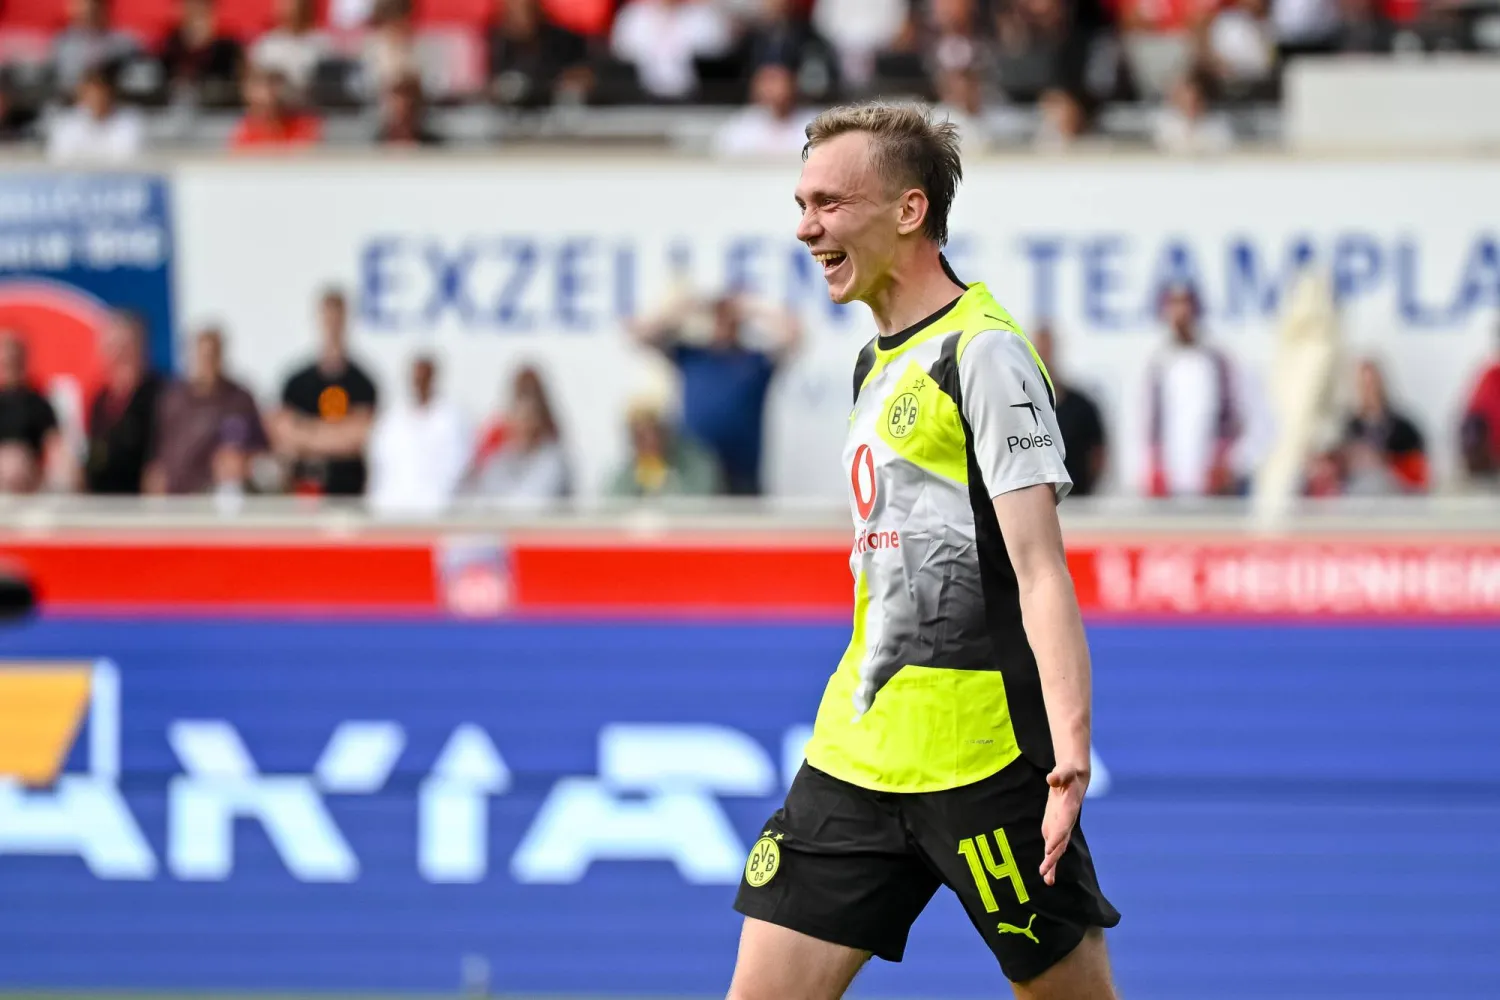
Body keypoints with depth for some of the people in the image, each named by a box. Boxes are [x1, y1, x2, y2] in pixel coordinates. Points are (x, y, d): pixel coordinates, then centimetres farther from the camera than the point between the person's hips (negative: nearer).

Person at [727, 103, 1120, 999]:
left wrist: (1069, 755, -27)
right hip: (856, 756, 8)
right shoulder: (879, 361, 16)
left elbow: (1039, 571, -19)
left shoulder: (985, 353, -11)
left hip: (980, 758, -8)